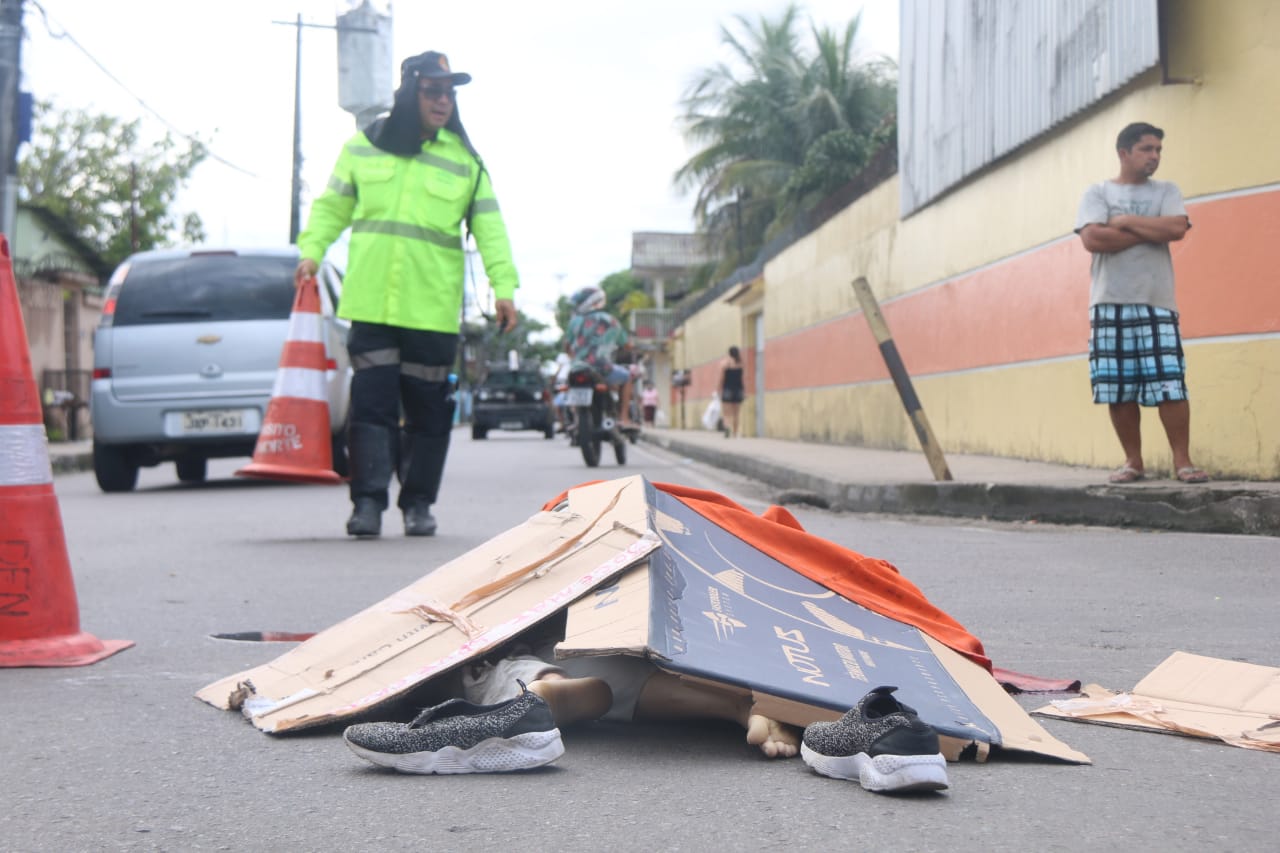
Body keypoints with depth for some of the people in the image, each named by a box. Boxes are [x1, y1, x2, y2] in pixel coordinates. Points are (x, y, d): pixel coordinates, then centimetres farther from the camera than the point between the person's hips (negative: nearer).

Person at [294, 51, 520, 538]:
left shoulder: (465, 159, 7)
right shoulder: (363, 146, 10)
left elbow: (489, 228, 5)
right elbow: (332, 206, 16)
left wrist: (503, 286, -6)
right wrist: (311, 251, 1)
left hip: (432, 309, 0)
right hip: (370, 302, 0)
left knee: (428, 408, 4)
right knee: (371, 402, -4)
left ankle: (418, 503, 14)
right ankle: (367, 501, -1)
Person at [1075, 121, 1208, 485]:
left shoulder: (1166, 191, 12)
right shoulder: (1097, 193, 8)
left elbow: (1177, 228, -7)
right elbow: (1093, 239, -9)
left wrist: (1127, 221, -4)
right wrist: (1151, 231, -5)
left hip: (1156, 303, 0)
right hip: (1110, 303, 0)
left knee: (1170, 384, -7)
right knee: (1118, 388, 1)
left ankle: (1183, 461, -3)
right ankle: (1133, 461, 10)